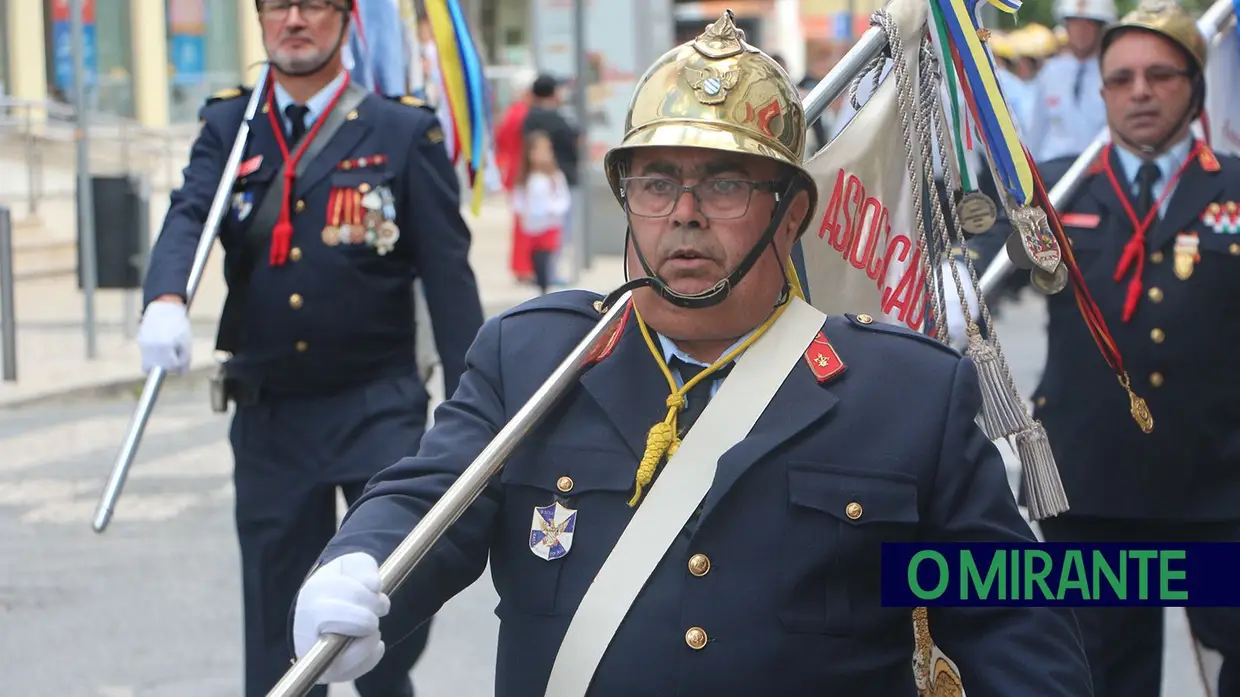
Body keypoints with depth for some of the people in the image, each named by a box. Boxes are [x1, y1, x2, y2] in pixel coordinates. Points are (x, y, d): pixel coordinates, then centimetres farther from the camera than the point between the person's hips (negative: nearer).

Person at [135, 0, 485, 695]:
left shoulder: (404, 133, 1)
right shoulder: (228, 130, 8)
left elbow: (449, 277, -1)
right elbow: (188, 218, -9)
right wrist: (167, 301, -31)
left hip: (379, 408, -2)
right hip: (269, 414, 2)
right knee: (277, 612, 7)